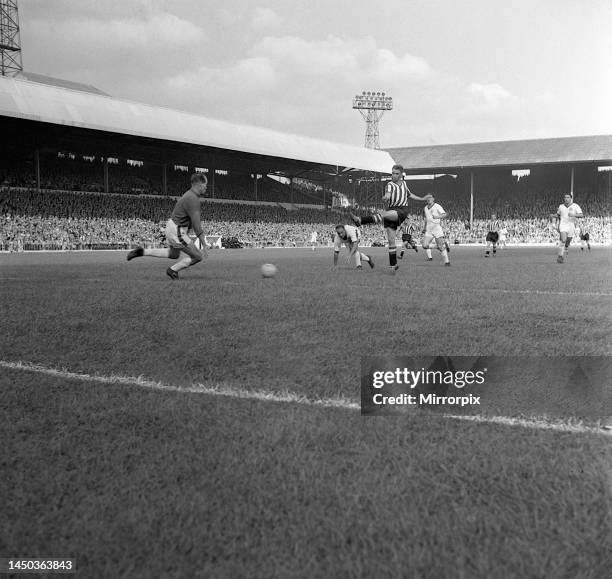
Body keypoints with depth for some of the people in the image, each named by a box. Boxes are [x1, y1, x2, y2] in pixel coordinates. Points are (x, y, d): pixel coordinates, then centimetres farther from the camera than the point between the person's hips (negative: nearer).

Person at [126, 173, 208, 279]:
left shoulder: (190, 194, 8)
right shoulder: (193, 199, -24)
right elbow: (196, 224, -27)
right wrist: (204, 246, -25)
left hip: (171, 225, 10)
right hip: (177, 233, -10)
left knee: (173, 254, 30)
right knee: (197, 256, -1)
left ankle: (143, 252, 24)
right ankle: (173, 270, 14)